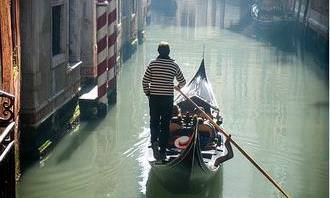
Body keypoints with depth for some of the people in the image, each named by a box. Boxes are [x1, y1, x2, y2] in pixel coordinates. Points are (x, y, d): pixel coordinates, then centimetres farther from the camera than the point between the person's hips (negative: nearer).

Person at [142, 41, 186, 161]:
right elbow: (183, 82, 7)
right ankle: (162, 152, 11)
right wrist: (178, 86, 30)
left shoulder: (152, 64, -4)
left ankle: (154, 141, -12)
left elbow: (145, 81, -5)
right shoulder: (174, 65, -3)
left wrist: (147, 93, 11)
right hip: (168, 98, 0)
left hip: (154, 98, 0)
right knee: (165, 124, 8)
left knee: (154, 122, 15)